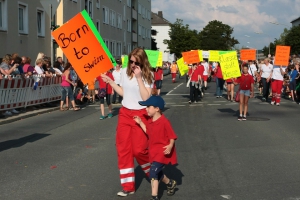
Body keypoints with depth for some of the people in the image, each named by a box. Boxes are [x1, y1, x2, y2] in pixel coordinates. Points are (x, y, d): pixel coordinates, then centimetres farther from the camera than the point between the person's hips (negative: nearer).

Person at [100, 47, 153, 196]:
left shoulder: (148, 75, -11)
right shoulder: (124, 72, 3)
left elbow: (146, 97, -21)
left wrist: (139, 78, -24)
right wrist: (110, 82, 5)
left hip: (140, 115, -5)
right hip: (125, 113, 5)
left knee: (139, 150, -4)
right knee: (123, 149, 3)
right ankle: (128, 186, 11)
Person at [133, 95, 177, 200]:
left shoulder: (164, 122, -20)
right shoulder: (150, 121, 5)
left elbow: (172, 136, -16)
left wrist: (170, 146, -32)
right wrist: (140, 122, 14)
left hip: (163, 151, -9)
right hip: (154, 151, 9)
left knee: (153, 171, -18)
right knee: (157, 173, 20)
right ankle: (170, 183, 48)